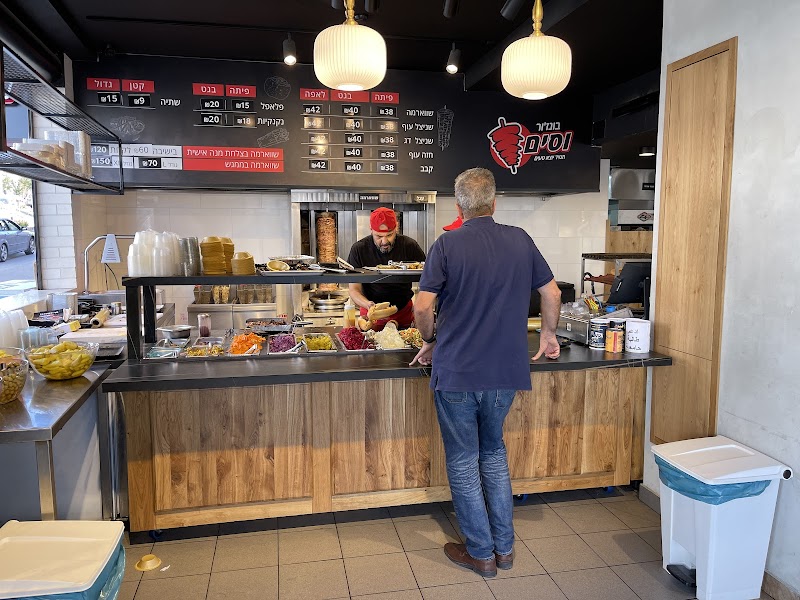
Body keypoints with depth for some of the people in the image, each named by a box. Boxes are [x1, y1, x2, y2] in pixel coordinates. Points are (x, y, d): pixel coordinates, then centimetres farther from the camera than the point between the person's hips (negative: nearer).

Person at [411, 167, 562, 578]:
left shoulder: (448, 244, -9)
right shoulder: (520, 240, 3)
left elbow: (423, 307, -13)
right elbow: (552, 293, 10)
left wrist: (431, 341, 6)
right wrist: (548, 334, 26)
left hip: (456, 373, -4)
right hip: (506, 371, 5)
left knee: (463, 461, 10)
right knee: (494, 453, 22)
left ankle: (481, 553, 22)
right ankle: (504, 546, 29)